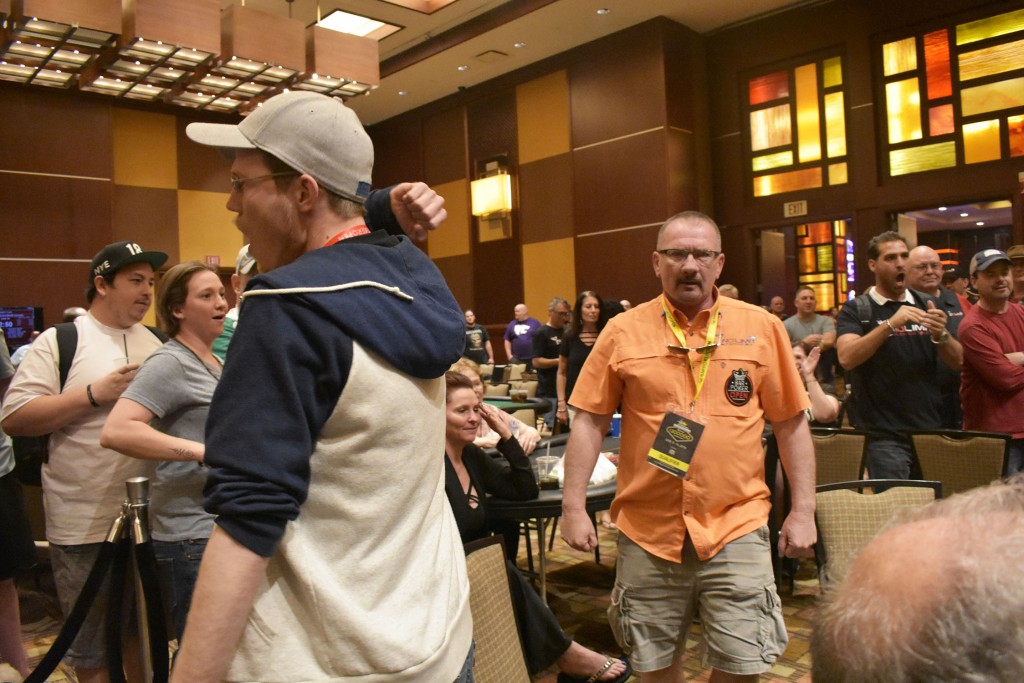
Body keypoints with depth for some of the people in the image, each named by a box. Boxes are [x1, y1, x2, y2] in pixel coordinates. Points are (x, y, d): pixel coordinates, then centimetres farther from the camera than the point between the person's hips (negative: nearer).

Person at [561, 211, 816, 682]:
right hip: (647, 530, 1)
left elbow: (791, 424, 4)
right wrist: (574, 507, -3)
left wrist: (803, 509, 2)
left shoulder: (762, 328, 0)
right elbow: (589, 422, 0)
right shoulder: (623, 331, -1)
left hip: (736, 526, 0)